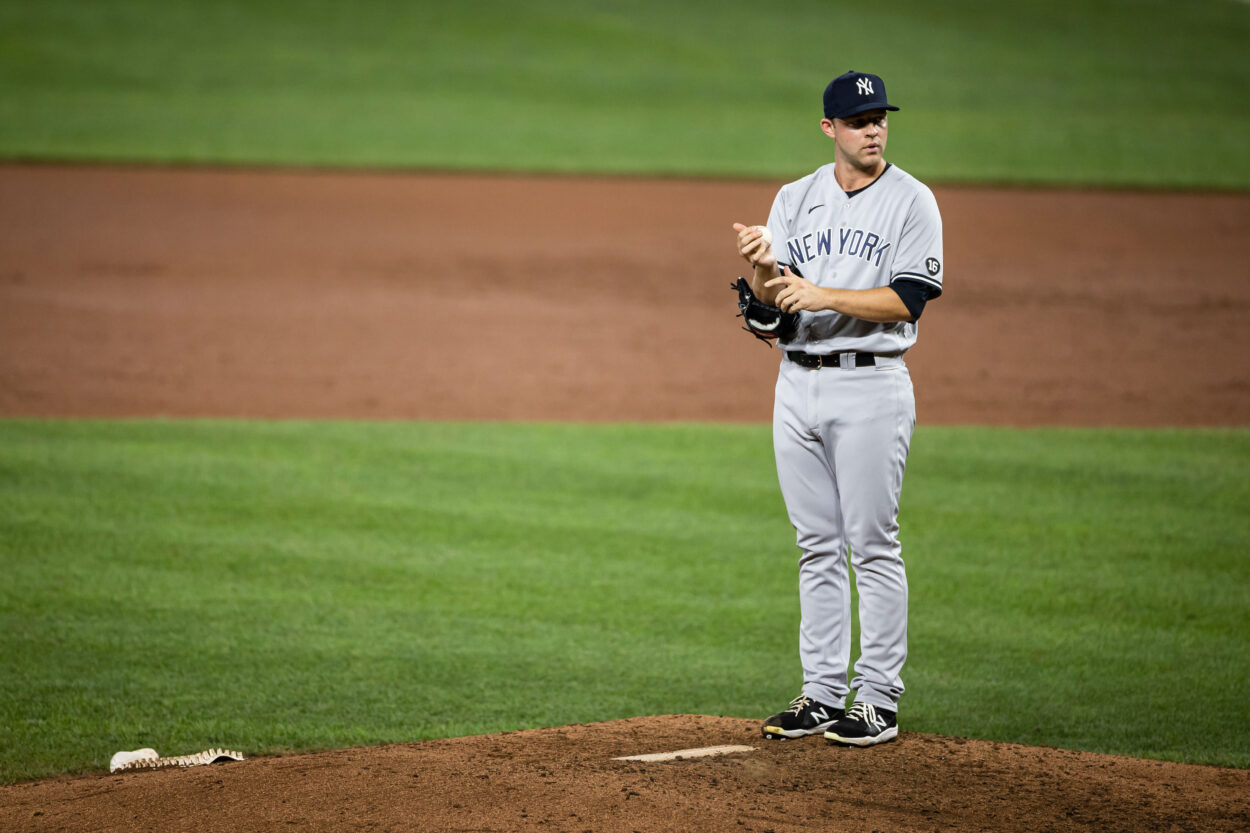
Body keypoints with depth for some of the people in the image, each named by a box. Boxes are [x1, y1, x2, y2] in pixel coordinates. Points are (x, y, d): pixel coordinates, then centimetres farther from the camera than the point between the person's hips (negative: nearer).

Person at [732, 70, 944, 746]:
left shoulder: (911, 202, -3)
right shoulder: (796, 199, 10)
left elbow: (909, 299, -13)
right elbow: (769, 301, 4)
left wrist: (824, 295, -21)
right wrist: (761, 267, -19)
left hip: (870, 386, -5)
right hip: (797, 384, 5)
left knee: (873, 545, -4)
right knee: (817, 546, 9)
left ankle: (878, 700, 0)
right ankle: (823, 694, 15)